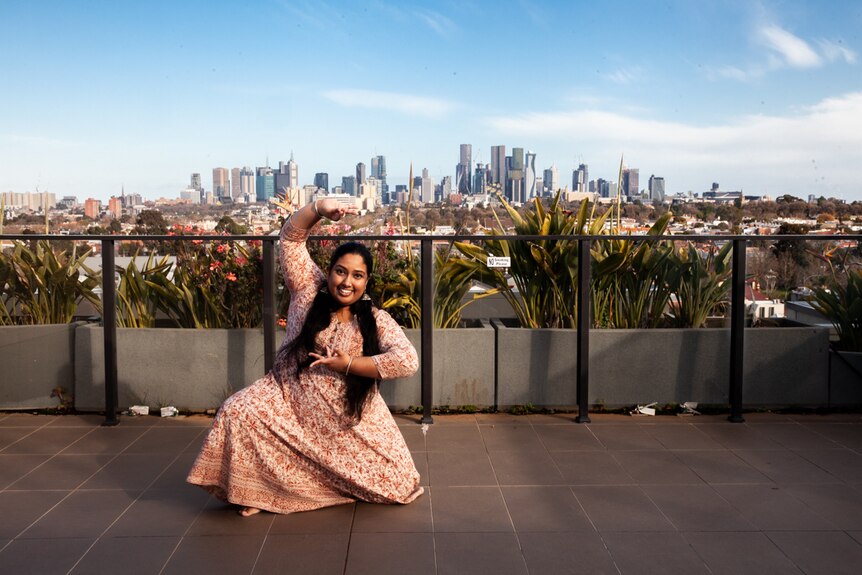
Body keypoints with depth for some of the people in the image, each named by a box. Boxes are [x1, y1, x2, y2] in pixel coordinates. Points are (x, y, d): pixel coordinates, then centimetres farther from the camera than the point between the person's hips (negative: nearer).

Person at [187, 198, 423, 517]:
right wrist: (320, 208, -30)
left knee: (397, 484, -3)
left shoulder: (376, 321, -9)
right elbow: (291, 237, -12)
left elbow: (407, 360, -22)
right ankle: (257, 490, -3)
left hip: (351, 418, 0)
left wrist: (348, 364, -23)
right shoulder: (308, 291, -5)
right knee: (238, 411, -25)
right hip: (292, 400, 1)